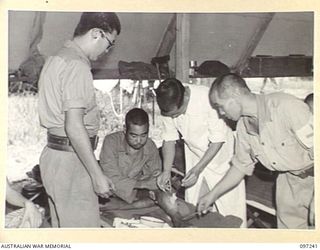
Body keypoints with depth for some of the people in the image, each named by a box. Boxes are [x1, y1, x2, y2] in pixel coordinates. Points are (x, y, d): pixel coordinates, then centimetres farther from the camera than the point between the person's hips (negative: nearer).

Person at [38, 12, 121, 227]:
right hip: (71, 160, -10)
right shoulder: (77, 66, -17)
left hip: (55, 153, 10)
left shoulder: (56, 60, 14)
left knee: (62, 226, 18)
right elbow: (74, 126, -24)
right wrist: (97, 175, -21)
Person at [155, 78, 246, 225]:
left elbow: (218, 140, -24)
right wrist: (166, 171, -16)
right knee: (191, 208, 9)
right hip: (194, 155, 4)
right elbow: (169, 140, -5)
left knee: (230, 206, -1)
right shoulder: (168, 107, -16)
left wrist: (198, 169, -27)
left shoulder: (208, 98, -31)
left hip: (220, 153, -4)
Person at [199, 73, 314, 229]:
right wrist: (212, 195, 7)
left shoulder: (286, 106, -28)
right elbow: (241, 166, 7)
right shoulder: (243, 127, -5)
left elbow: (314, 146, -27)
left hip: (312, 173, -6)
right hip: (289, 178, 6)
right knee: (288, 225, 11)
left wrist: (315, 200, -25)